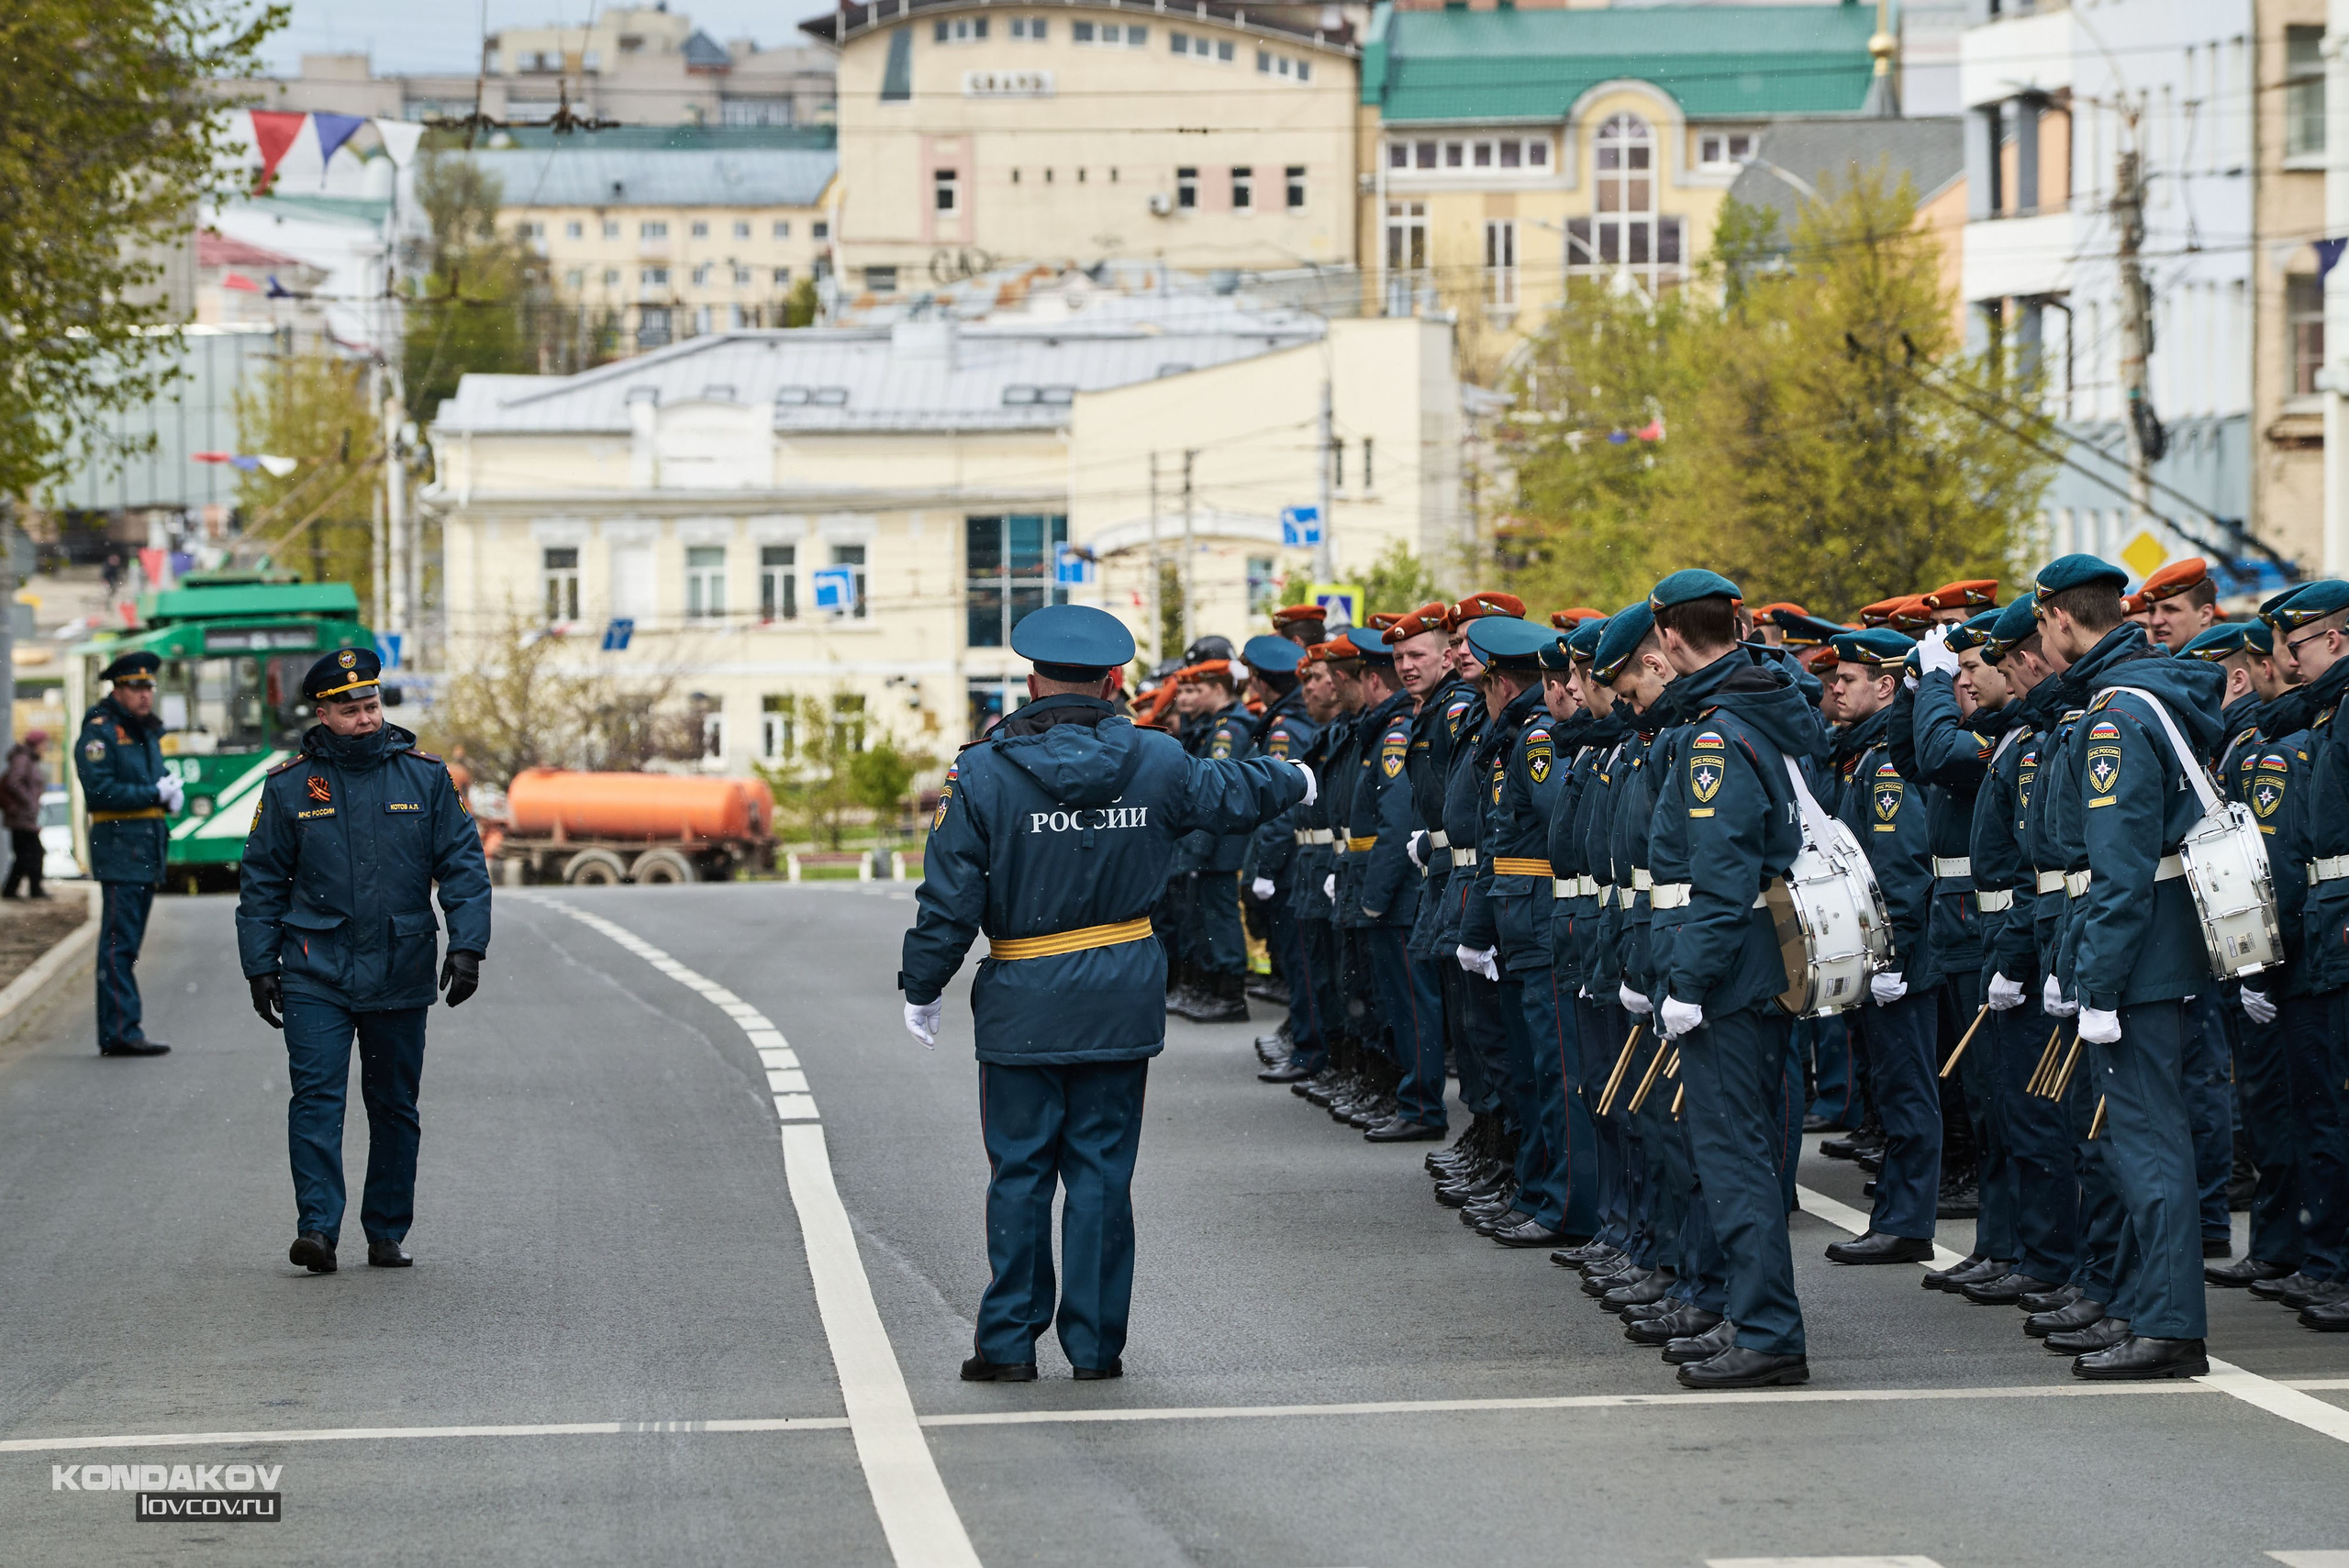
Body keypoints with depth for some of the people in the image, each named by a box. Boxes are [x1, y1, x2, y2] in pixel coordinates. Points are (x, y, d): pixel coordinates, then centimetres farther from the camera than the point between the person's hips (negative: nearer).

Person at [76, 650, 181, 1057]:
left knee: (128, 944, 11)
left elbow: (159, 776, 28)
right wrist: (154, 793, -15)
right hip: (119, 851, -9)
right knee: (119, 944, -10)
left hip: (148, 852, 9)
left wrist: (173, 790, 4)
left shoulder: (146, 732, 18)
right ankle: (121, 1033, -11)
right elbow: (100, 791, -19)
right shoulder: (100, 734, -9)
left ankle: (120, 1031, 15)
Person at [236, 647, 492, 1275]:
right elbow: (262, 881, 7)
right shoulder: (290, 785, 1)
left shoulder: (425, 776, 2)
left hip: (400, 974, 1)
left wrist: (467, 945, -8)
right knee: (316, 1097, -13)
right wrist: (261, 966, 1)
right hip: (315, 973, -1)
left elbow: (464, 865, 3)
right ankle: (317, 1227, -16)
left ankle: (387, 1233, 18)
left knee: (395, 1106, 8)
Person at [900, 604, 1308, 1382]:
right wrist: (1293, 780, 39)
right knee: (1103, 1169, 8)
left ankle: (1009, 1343, 7)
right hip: (1121, 1003, 2)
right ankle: (1096, 1344, 10)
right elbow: (1231, 792, 17)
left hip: (1022, 1008, -2)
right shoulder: (1155, 762, -2)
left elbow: (949, 898, -9)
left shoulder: (983, 772, -10)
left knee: (1019, 1172, 6)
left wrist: (922, 988, 4)